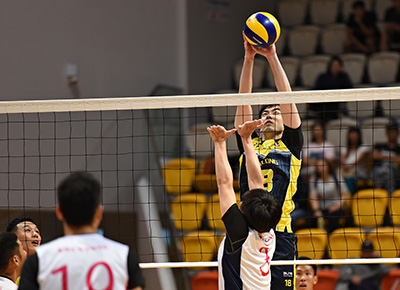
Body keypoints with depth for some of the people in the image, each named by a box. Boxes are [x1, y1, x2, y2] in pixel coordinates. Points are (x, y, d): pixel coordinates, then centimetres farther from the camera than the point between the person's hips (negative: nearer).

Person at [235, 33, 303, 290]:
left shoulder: (290, 146, 12)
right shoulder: (249, 144, 17)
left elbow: (287, 98, 5)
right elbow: (244, 102, 11)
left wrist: (273, 57, 1)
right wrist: (249, 59, 4)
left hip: (280, 235, -2)